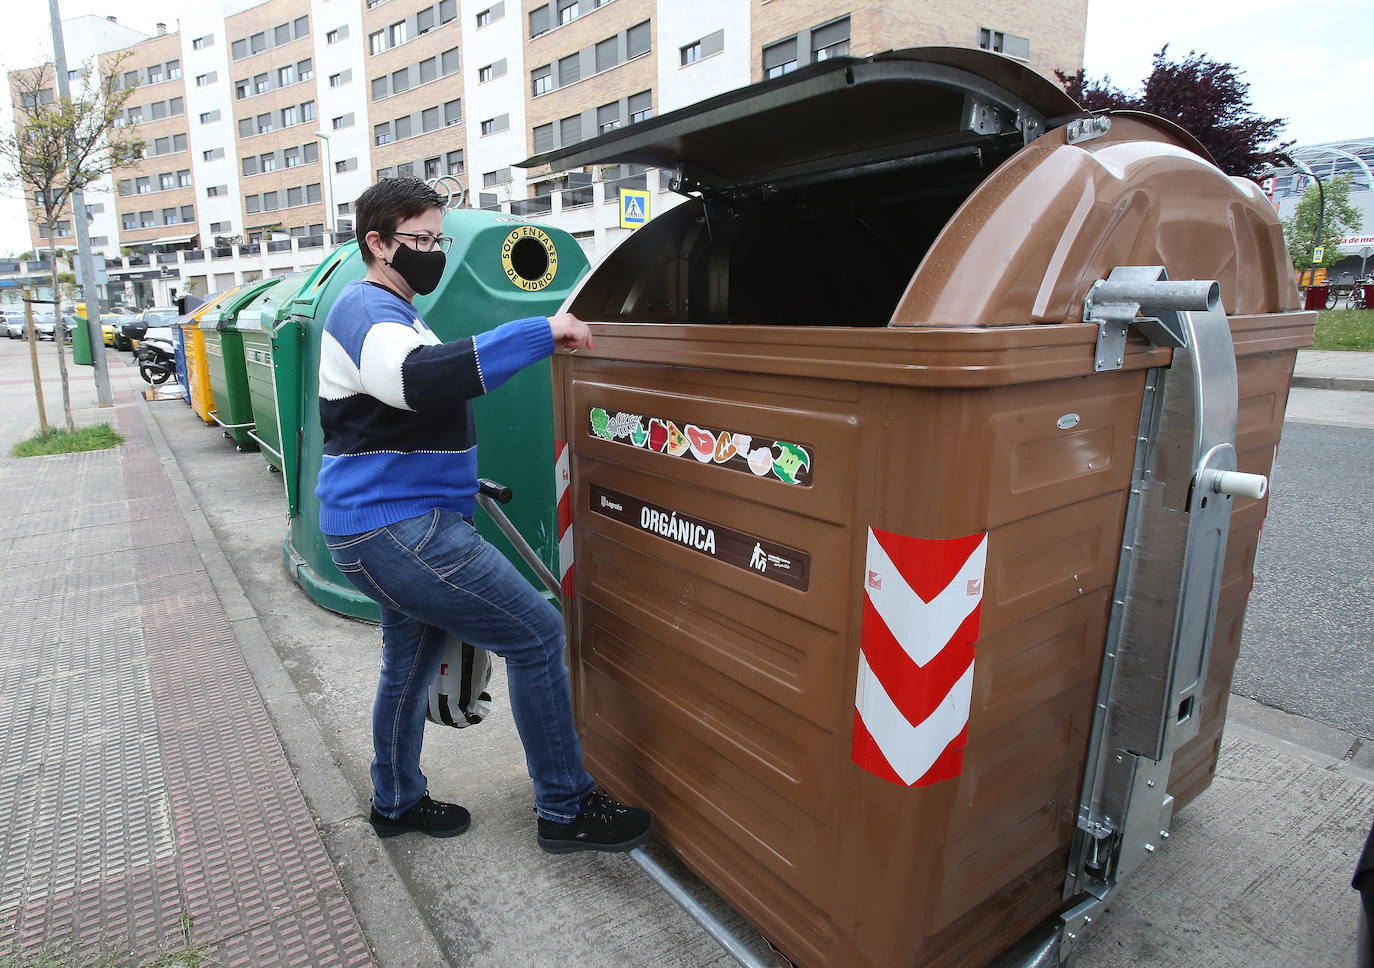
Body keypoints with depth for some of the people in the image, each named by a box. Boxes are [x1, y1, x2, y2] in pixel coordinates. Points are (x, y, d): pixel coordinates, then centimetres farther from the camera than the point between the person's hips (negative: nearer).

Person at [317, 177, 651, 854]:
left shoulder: (383, 310, 22)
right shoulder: (368, 310, -14)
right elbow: (418, 378, -37)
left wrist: (460, 474, 27)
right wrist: (540, 333, -37)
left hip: (380, 528, 11)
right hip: (398, 528, -11)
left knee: (411, 659, 23)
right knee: (536, 634, -8)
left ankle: (397, 801, 41)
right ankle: (565, 810, 4)